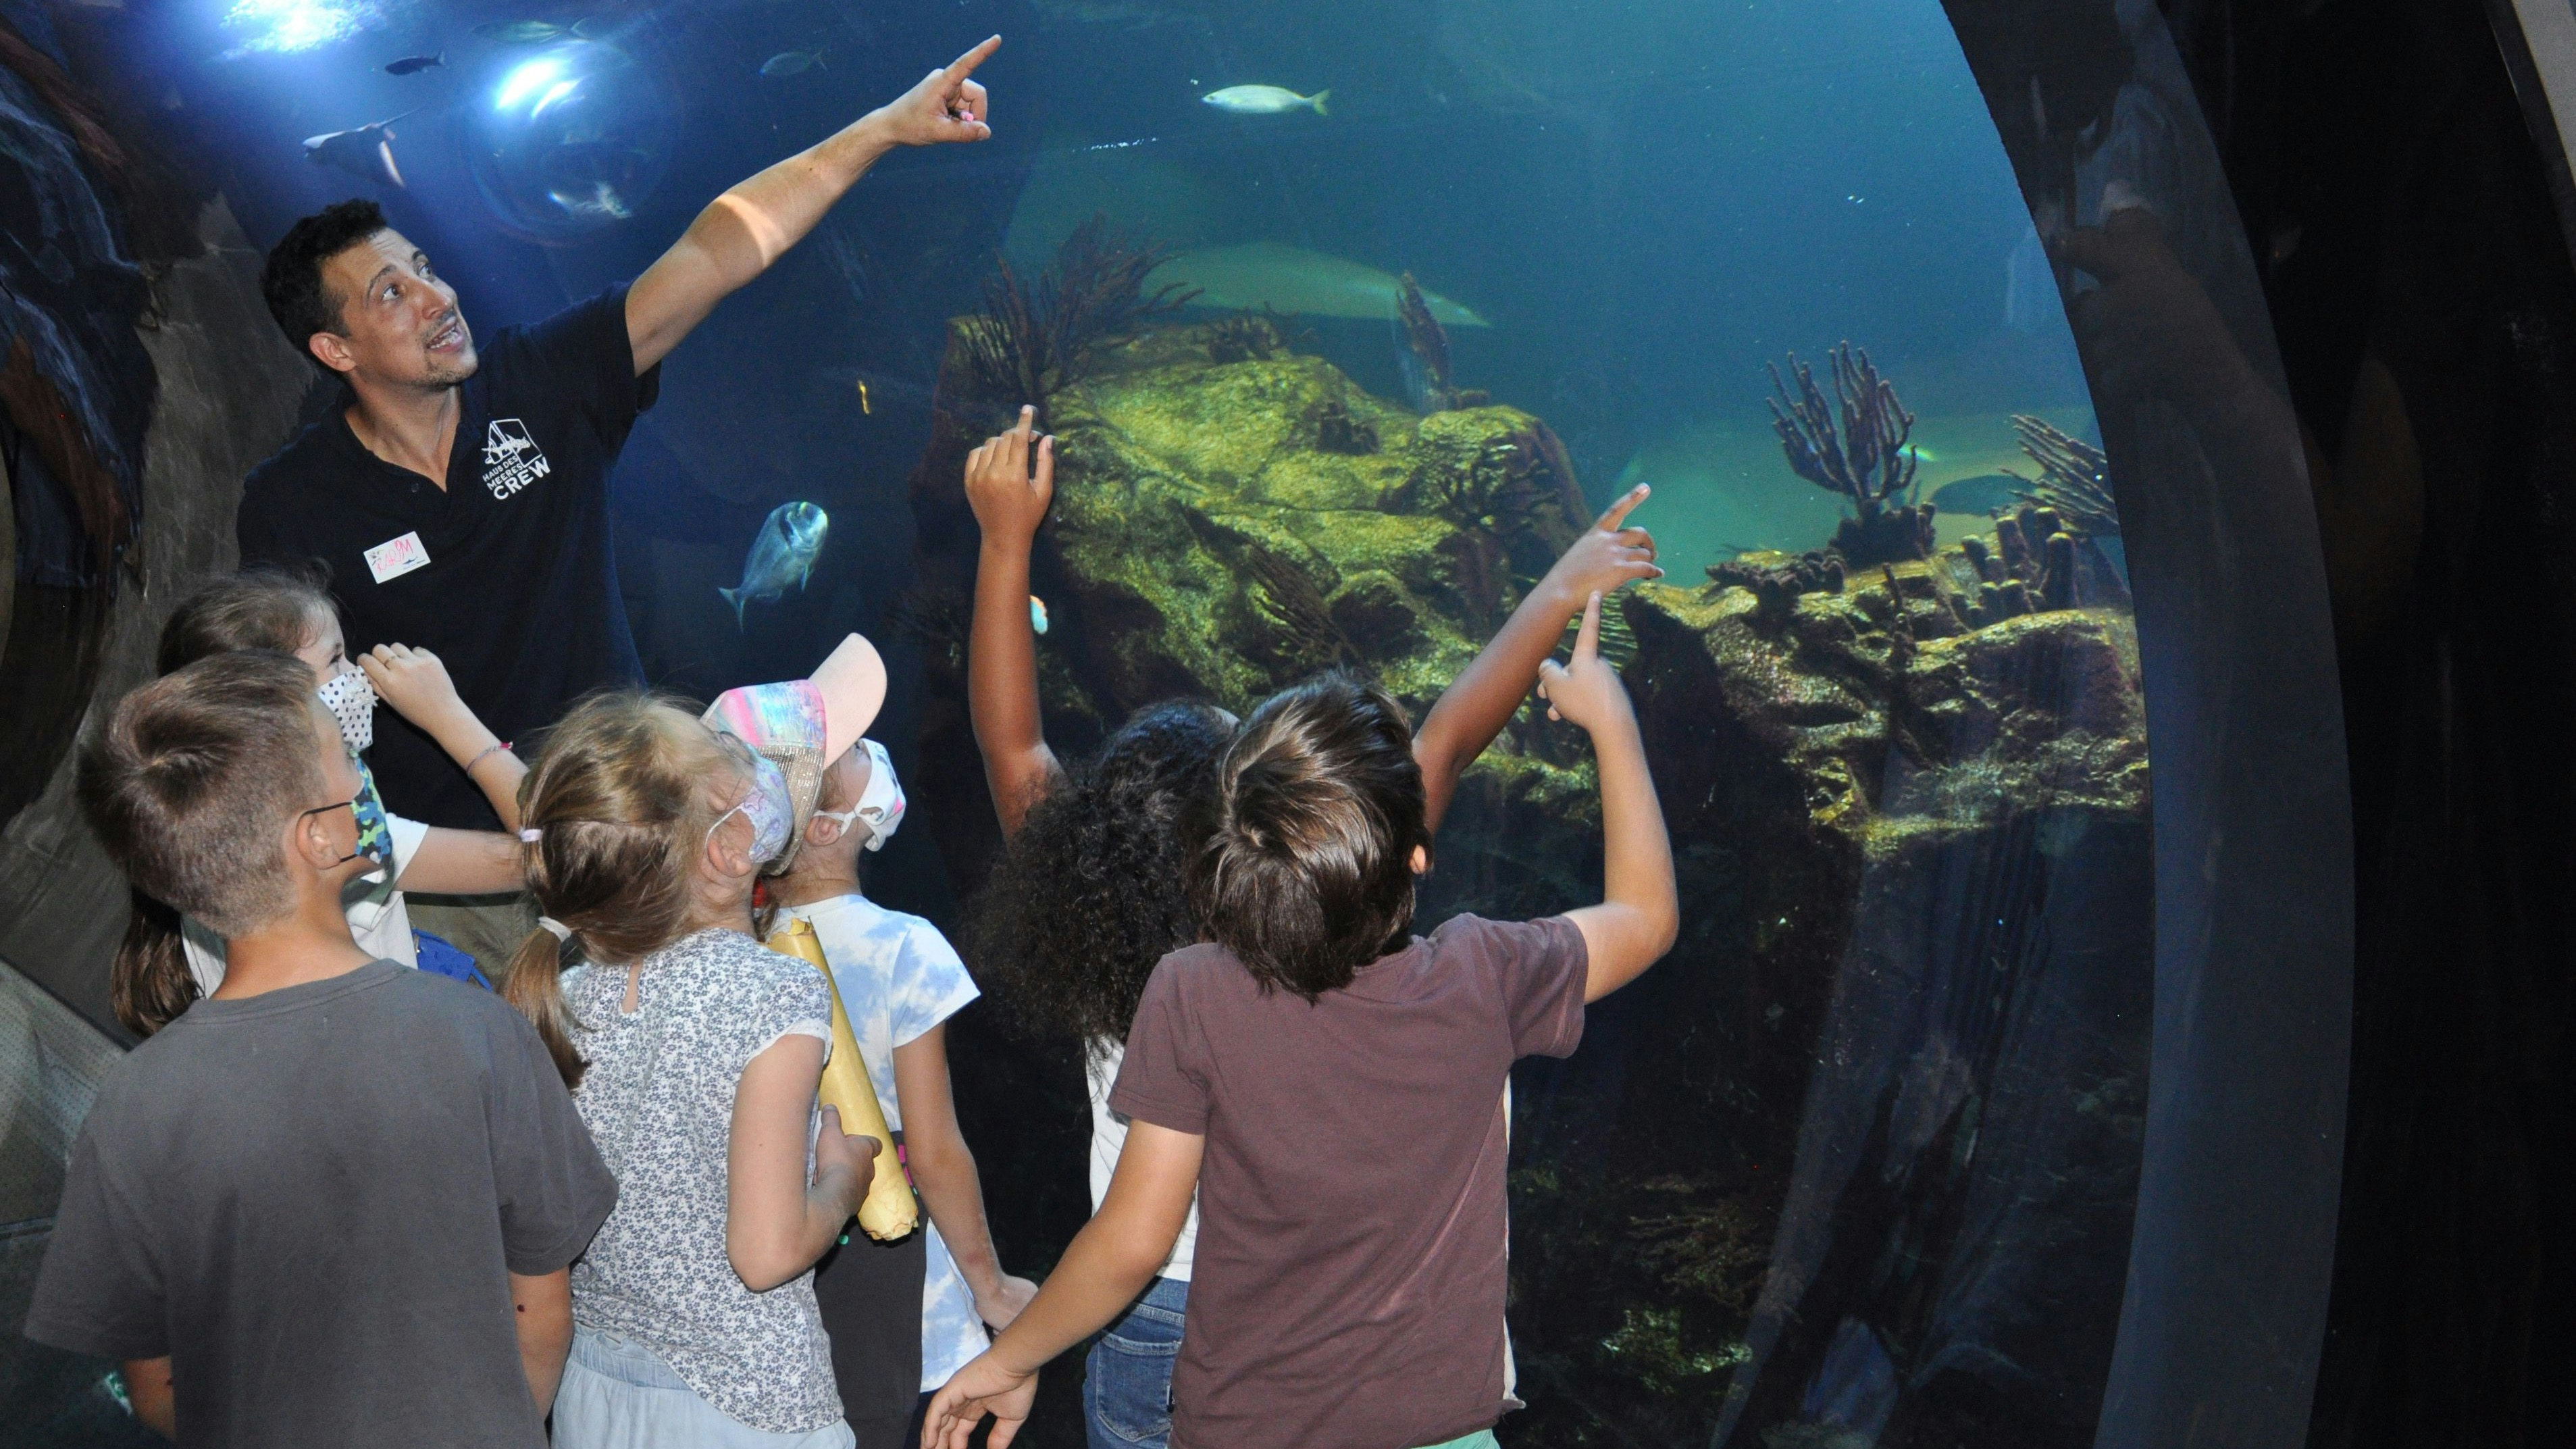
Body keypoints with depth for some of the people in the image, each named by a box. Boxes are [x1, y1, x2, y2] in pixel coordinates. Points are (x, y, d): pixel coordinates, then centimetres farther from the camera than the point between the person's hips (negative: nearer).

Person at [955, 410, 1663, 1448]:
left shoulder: (1087, 939, -15)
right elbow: (1443, 746, -17)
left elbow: (1011, 745, -7)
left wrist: (1006, 540, -6)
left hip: (1140, 1339, 3)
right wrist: (1561, 591, -10)